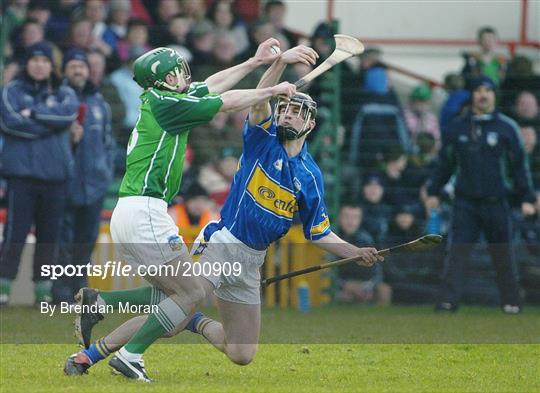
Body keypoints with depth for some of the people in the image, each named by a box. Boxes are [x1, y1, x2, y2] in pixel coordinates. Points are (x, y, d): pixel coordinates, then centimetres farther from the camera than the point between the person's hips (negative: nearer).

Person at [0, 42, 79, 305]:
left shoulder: (64, 94, 14)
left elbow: (68, 114, -8)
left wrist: (33, 113, -9)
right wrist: (50, 123, -5)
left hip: (55, 175, 3)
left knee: (49, 234, 4)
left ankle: (43, 290, 9)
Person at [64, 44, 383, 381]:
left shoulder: (311, 176, 9)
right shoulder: (263, 140, -1)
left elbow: (319, 234, 14)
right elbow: (259, 101, -21)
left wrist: (357, 253, -1)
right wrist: (281, 61, -37)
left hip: (250, 263, 5)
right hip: (221, 244, -5)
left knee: (242, 354, 5)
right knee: (182, 304, -23)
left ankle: (195, 323, 31)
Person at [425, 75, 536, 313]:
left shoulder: (506, 127, 3)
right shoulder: (457, 127, 8)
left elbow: (520, 165, 5)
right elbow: (445, 162, 16)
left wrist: (527, 198, 0)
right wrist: (433, 192, 14)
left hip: (496, 202, -1)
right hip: (465, 202, 1)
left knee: (503, 254, 4)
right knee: (457, 251, -8)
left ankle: (511, 302, 13)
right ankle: (448, 300, -11)